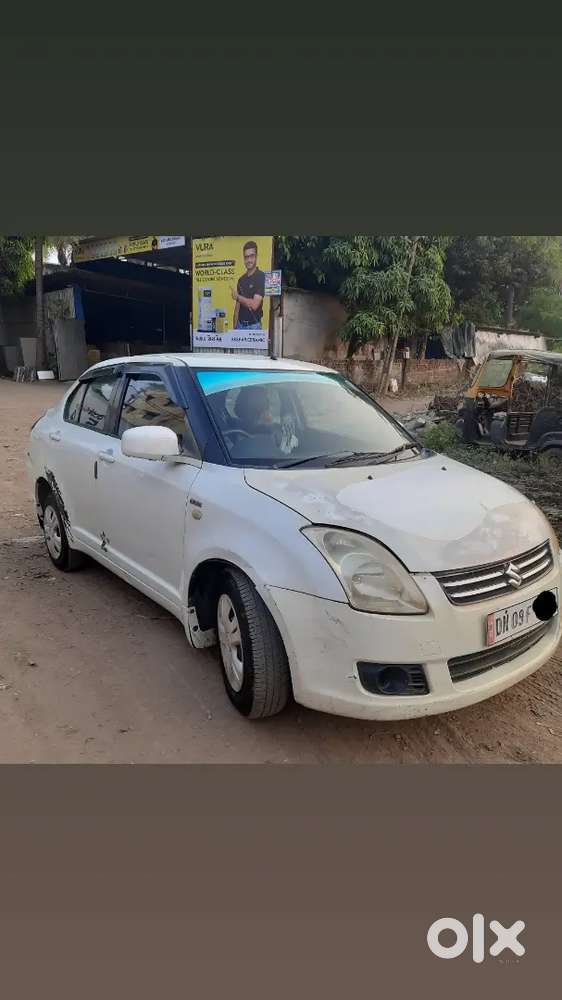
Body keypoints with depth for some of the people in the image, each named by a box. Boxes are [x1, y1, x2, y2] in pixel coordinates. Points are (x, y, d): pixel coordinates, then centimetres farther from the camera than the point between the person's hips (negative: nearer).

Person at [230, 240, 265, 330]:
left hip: (253, 326, -6)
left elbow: (254, 305, -19)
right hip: (240, 325, 6)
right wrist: (234, 327, 6)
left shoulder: (261, 277, -9)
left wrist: (237, 297, -6)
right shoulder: (241, 280, 11)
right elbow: (237, 307, 12)